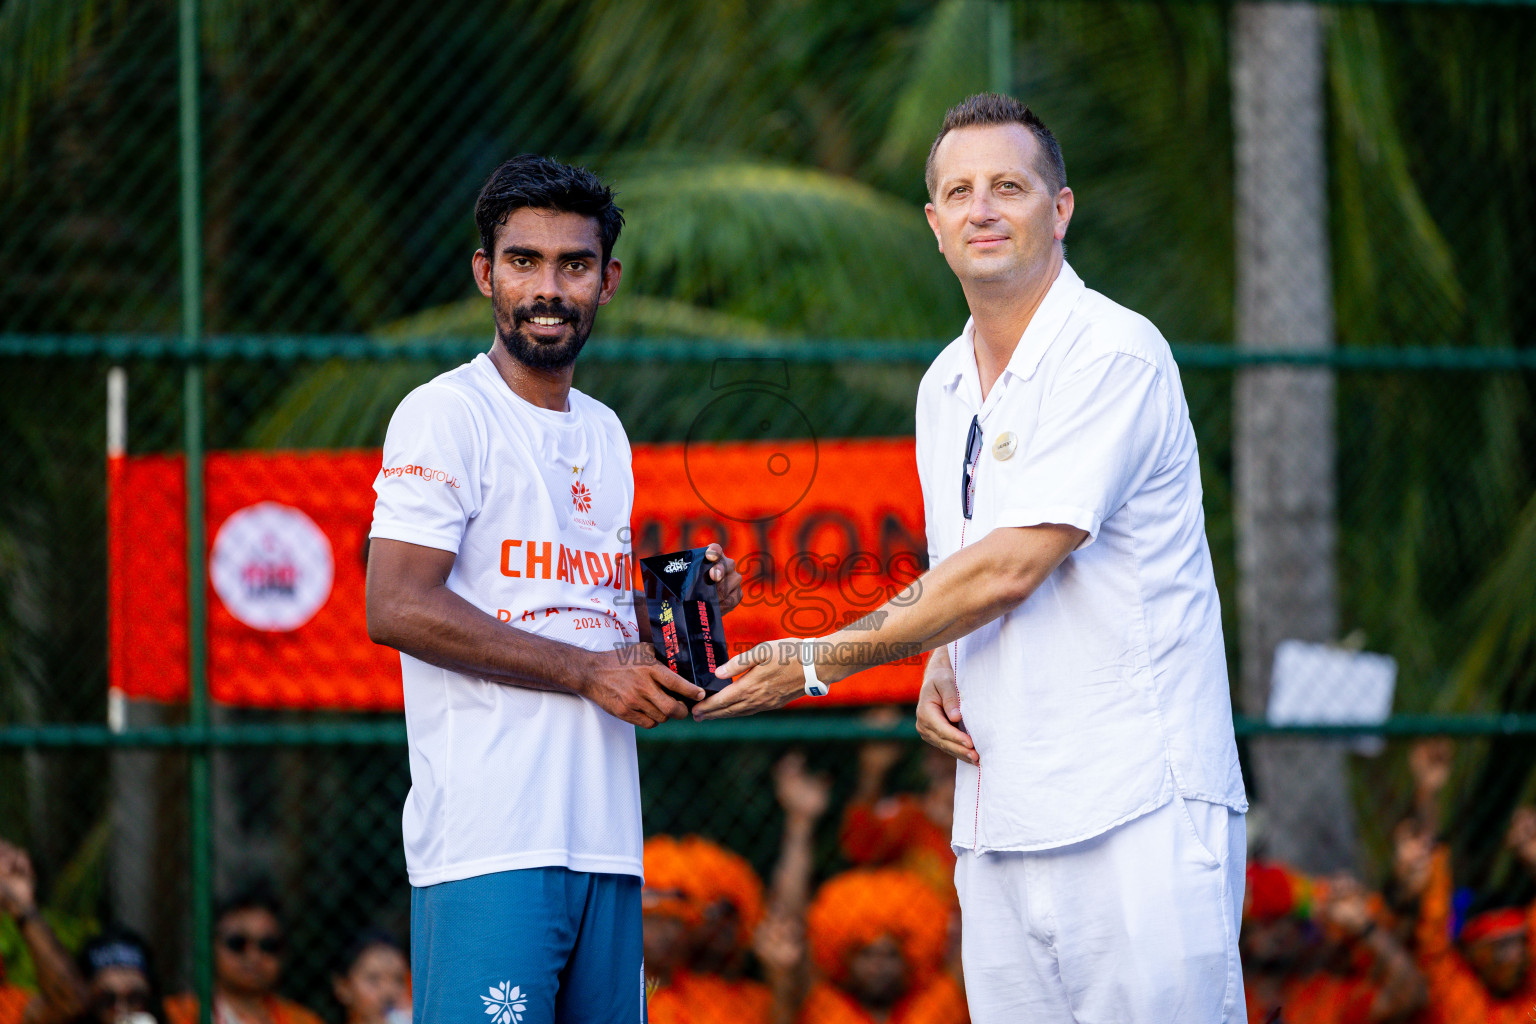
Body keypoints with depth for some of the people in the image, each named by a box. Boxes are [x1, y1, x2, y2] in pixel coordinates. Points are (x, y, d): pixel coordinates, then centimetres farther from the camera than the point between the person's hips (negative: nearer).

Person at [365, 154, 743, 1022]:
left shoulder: (603, 431, 21)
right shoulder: (447, 414, -4)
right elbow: (398, 608, -15)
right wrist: (590, 671, -14)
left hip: (606, 842, 8)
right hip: (490, 843, -8)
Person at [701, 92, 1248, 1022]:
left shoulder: (1116, 355, -10)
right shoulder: (945, 388, 16)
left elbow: (1011, 566, -15)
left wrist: (821, 660, -8)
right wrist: (939, 675, 5)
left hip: (1139, 814, -7)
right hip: (1000, 831, 7)